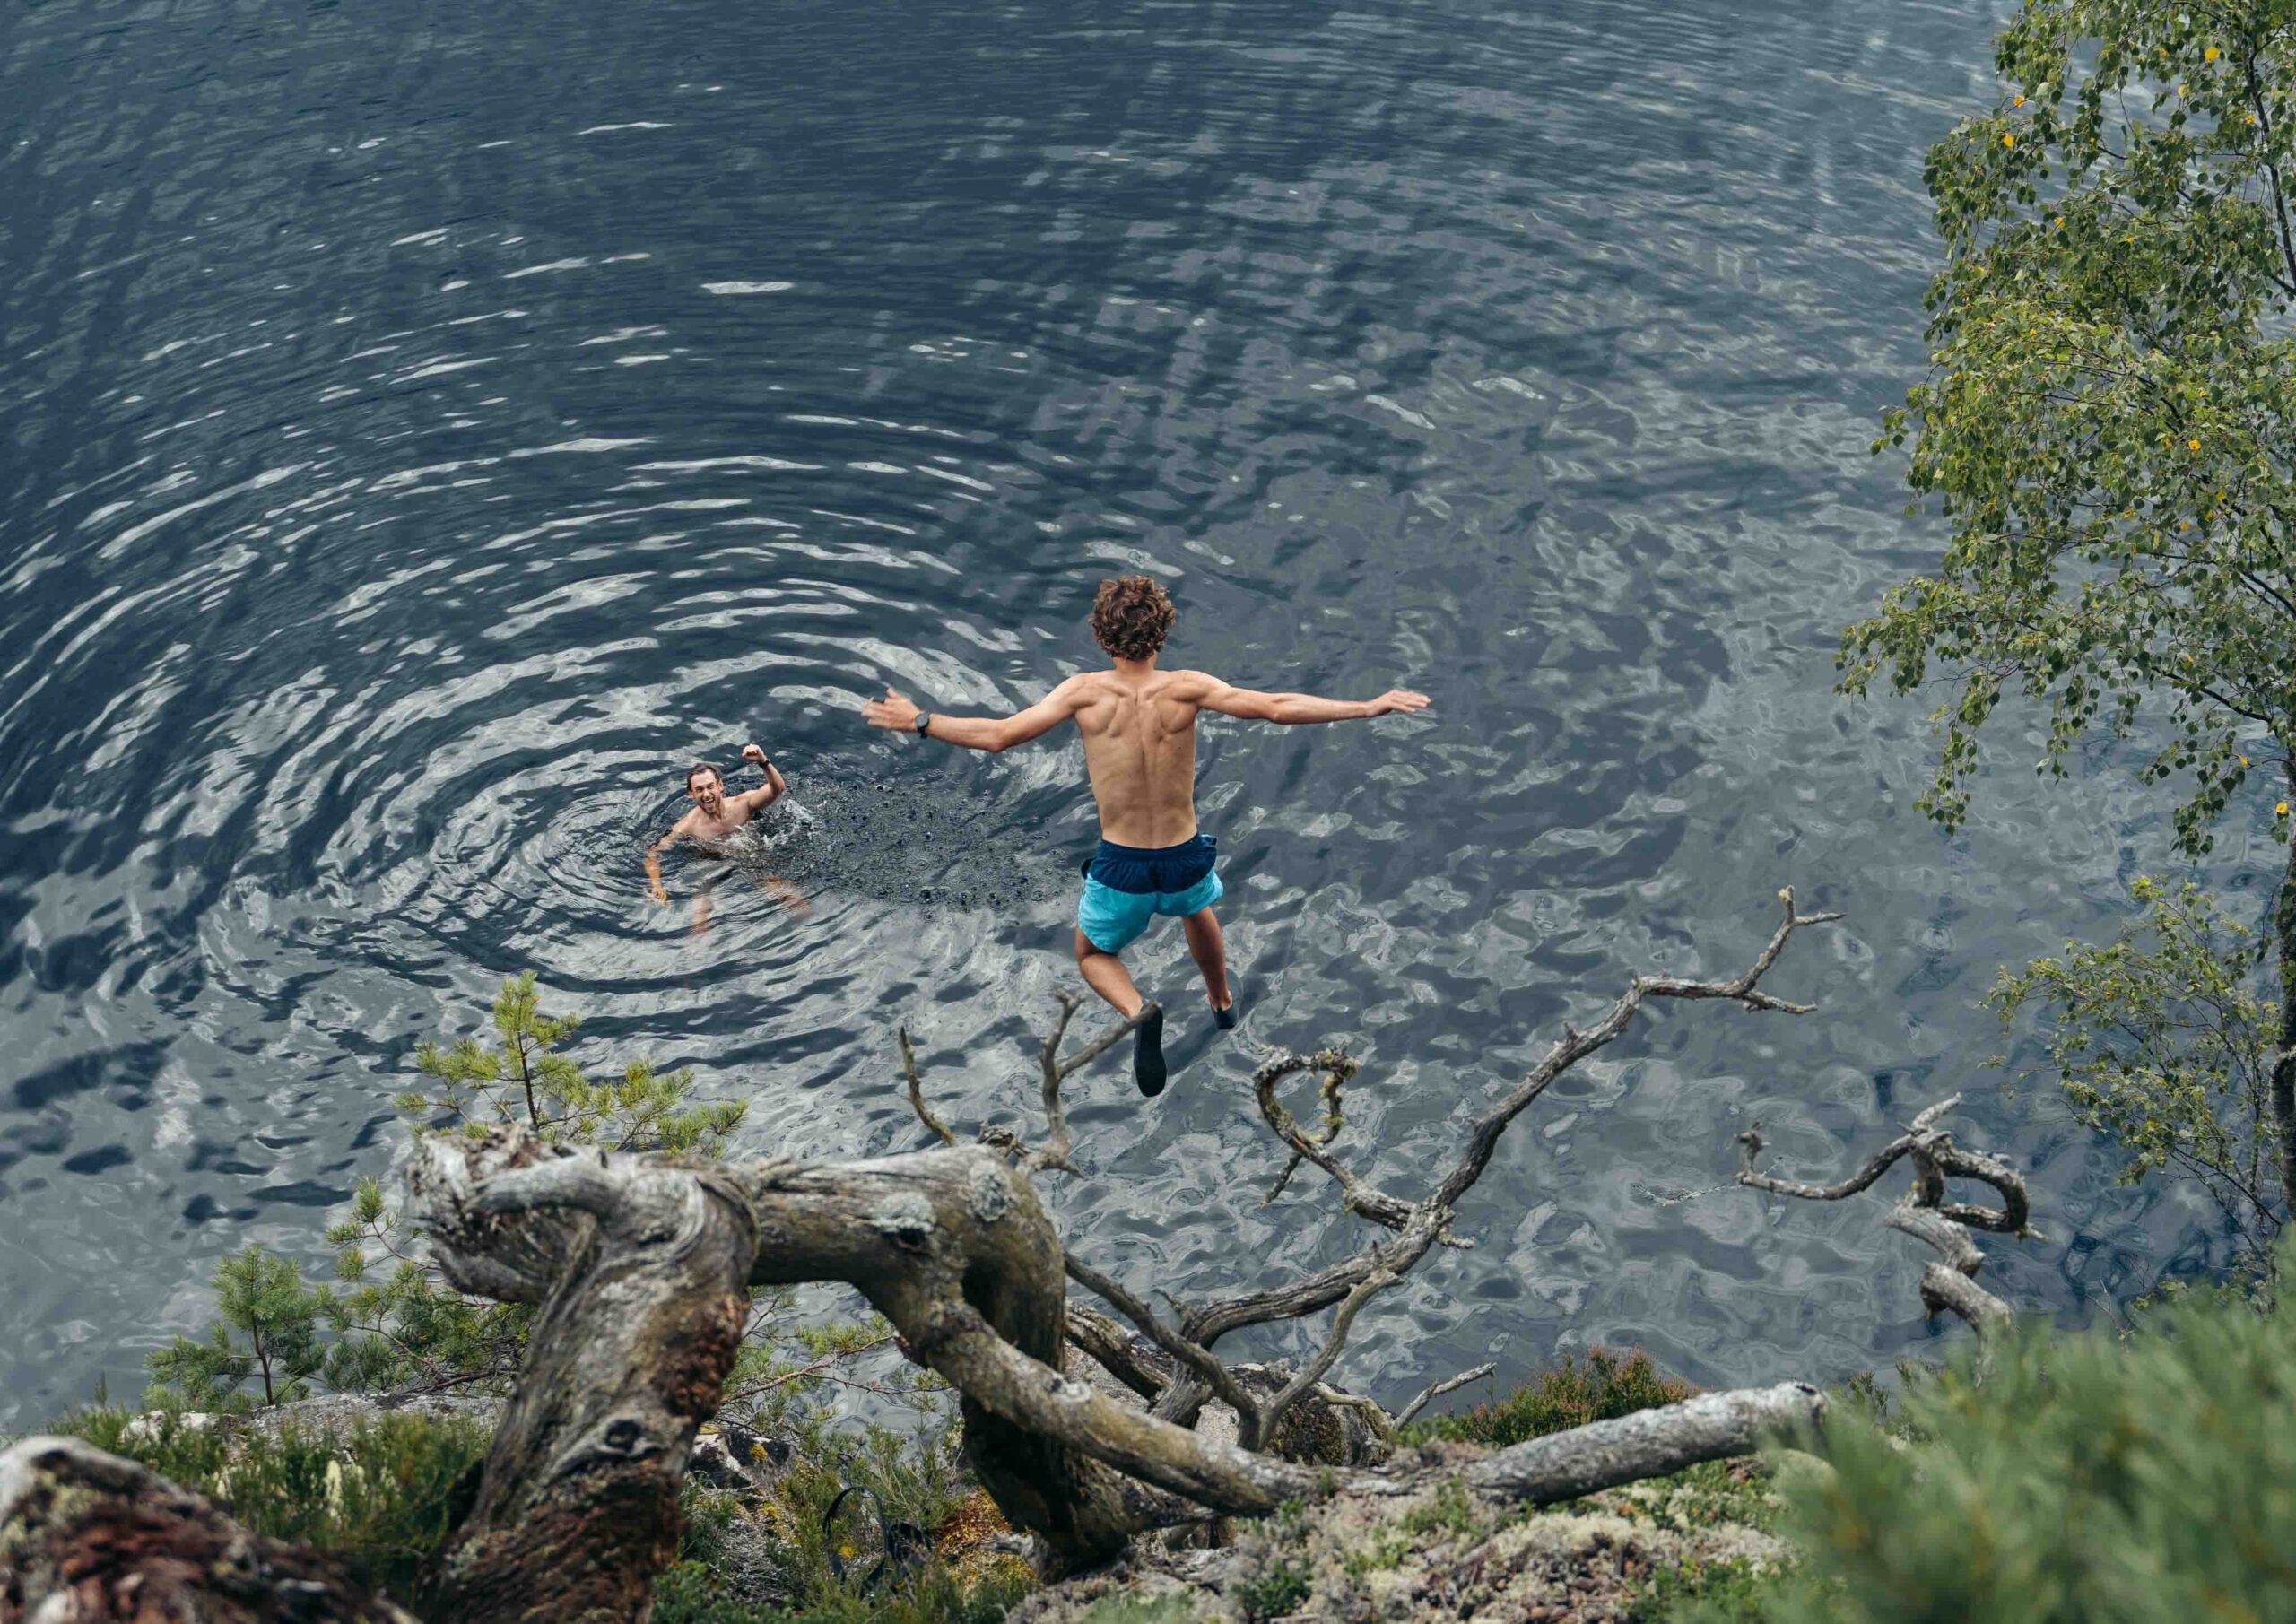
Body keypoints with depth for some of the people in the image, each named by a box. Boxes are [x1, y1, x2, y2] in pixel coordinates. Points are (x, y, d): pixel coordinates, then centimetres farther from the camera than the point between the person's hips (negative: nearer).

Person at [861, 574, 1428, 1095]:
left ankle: (1138, 1013, -7)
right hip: (1185, 860, 2)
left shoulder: (1084, 692, -13)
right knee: (1197, 909, 39)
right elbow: (1277, 708, -15)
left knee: (1094, 957, 25)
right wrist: (1368, 707, -7)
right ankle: (1223, 1002, 60)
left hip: (1121, 868, -2)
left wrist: (918, 722, 1)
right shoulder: (1185, 689, -13)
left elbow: (998, 735, -12)